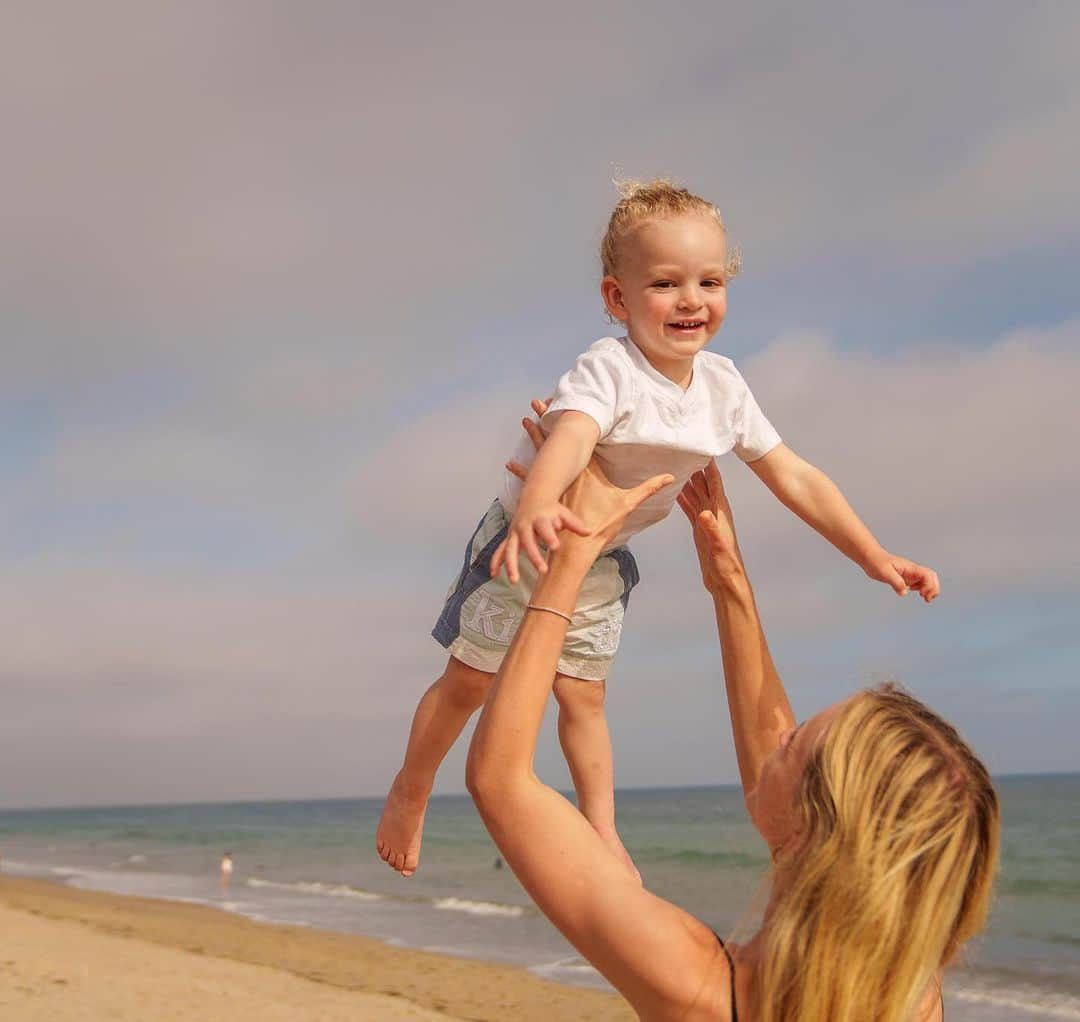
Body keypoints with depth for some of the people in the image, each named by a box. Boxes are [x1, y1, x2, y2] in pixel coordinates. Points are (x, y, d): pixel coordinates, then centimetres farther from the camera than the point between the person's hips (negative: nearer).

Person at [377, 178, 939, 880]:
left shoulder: (724, 388, -12)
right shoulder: (609, 370, -33)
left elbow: (795, 478, -5)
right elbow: (570, 436, -54)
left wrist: (875, 558, -8)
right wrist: (536, 507, -75)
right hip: (526, 543, -4)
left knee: (584, 695, 11)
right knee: (470, 681, 6)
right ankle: (410, 791, 28)